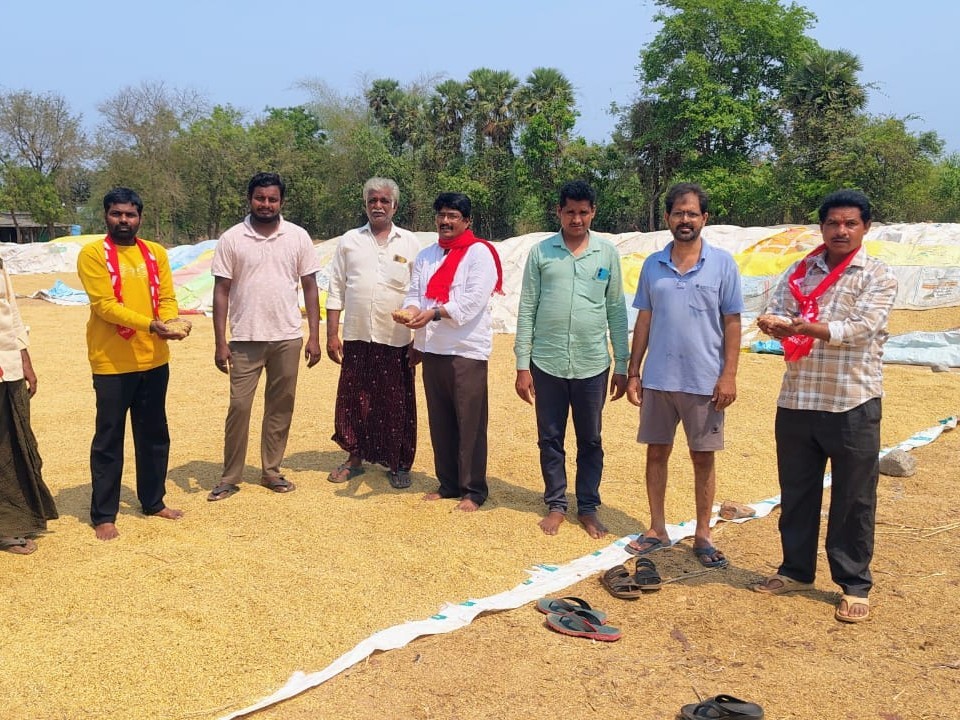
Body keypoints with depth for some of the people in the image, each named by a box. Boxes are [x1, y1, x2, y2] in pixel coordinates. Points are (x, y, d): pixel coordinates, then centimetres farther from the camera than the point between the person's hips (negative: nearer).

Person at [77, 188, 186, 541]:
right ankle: (103, 514, 14)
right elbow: (104, 304, -15)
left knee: (154, 435, 14)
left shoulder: (156, 253, 8)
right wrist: (150, 324, -27)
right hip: (112, 362, -5)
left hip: (154, 359, 5)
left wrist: (170, 321, -18)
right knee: (108, 439, 4)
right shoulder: (93, 253, -6)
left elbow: (167, 296, 5)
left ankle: (153, 501, 29)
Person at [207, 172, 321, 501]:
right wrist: (220, 342, -6)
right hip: (245, 339, -1)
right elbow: (221, 291, 0)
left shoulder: (298, 237, 2)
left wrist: (314, 336, 0)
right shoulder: (231, 239, -1)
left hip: (288, 338, 1)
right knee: (239, 406, 1)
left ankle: (271, 471, 23)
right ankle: (230, 478, 14)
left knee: (280, 407, 9)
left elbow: (310, 287, 5)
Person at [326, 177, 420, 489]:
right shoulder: (349, 241, 7)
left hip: (397, 340, -2)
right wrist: (331, 334, 2)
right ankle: (355, 458, 25)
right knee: (354, 401, 9)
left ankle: (399, 464, 18)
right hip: (356, 337, 2)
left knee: (397, 405, 5)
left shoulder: (410, 243, 3)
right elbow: (336, 290, 8)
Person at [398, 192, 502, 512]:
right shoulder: (426, 255, 15)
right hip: (432, 348, 6)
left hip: (467, 349, -6)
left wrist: (434, 313, -24)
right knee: (440, 421, 12)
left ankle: (473, 490, 10)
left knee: (470, 424, -1)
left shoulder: (479, 252, -5)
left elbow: (473, 301, -16)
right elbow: (414, 292, 9)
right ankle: (448, 483, 24)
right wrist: (411, 309, -14)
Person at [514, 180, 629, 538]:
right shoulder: (540, 251, 0)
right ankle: (556, 505, 25)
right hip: (546, 363, 0)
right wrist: (522, 365, -2)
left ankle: (588, 507, 25)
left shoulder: (607, 252, 3)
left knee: (590, 441, 10)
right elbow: (527, 309, 1)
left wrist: (622, 364, 4)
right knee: (550, 439, 10)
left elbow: (616, 310, 6)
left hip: (592, 365, 0)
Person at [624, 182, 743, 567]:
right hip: (657, 379, 3)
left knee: (703, 458, 7)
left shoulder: (722, 263, -2)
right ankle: (657, 529, 24)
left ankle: (702, 536, 21)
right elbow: (644, 320, 9)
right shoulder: (652, 265, 5)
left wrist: (729, 375, -9)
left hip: (705, 381, -2)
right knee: (656, 452, 10)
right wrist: (633, 370, 5)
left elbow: (732, 322, -2)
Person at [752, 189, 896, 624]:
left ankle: (855, 585, 19)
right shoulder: (799, 272, 10)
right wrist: (776, 323, -24)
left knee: (854, 500, 6)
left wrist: (804, 326, -29)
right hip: (796, 401, 4)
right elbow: (775, 315, 1)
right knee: (796, 493, 13)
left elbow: (860, 328, -16)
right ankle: (796, 571, 29)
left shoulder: (878, 277, -2)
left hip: (852, 404, -3)